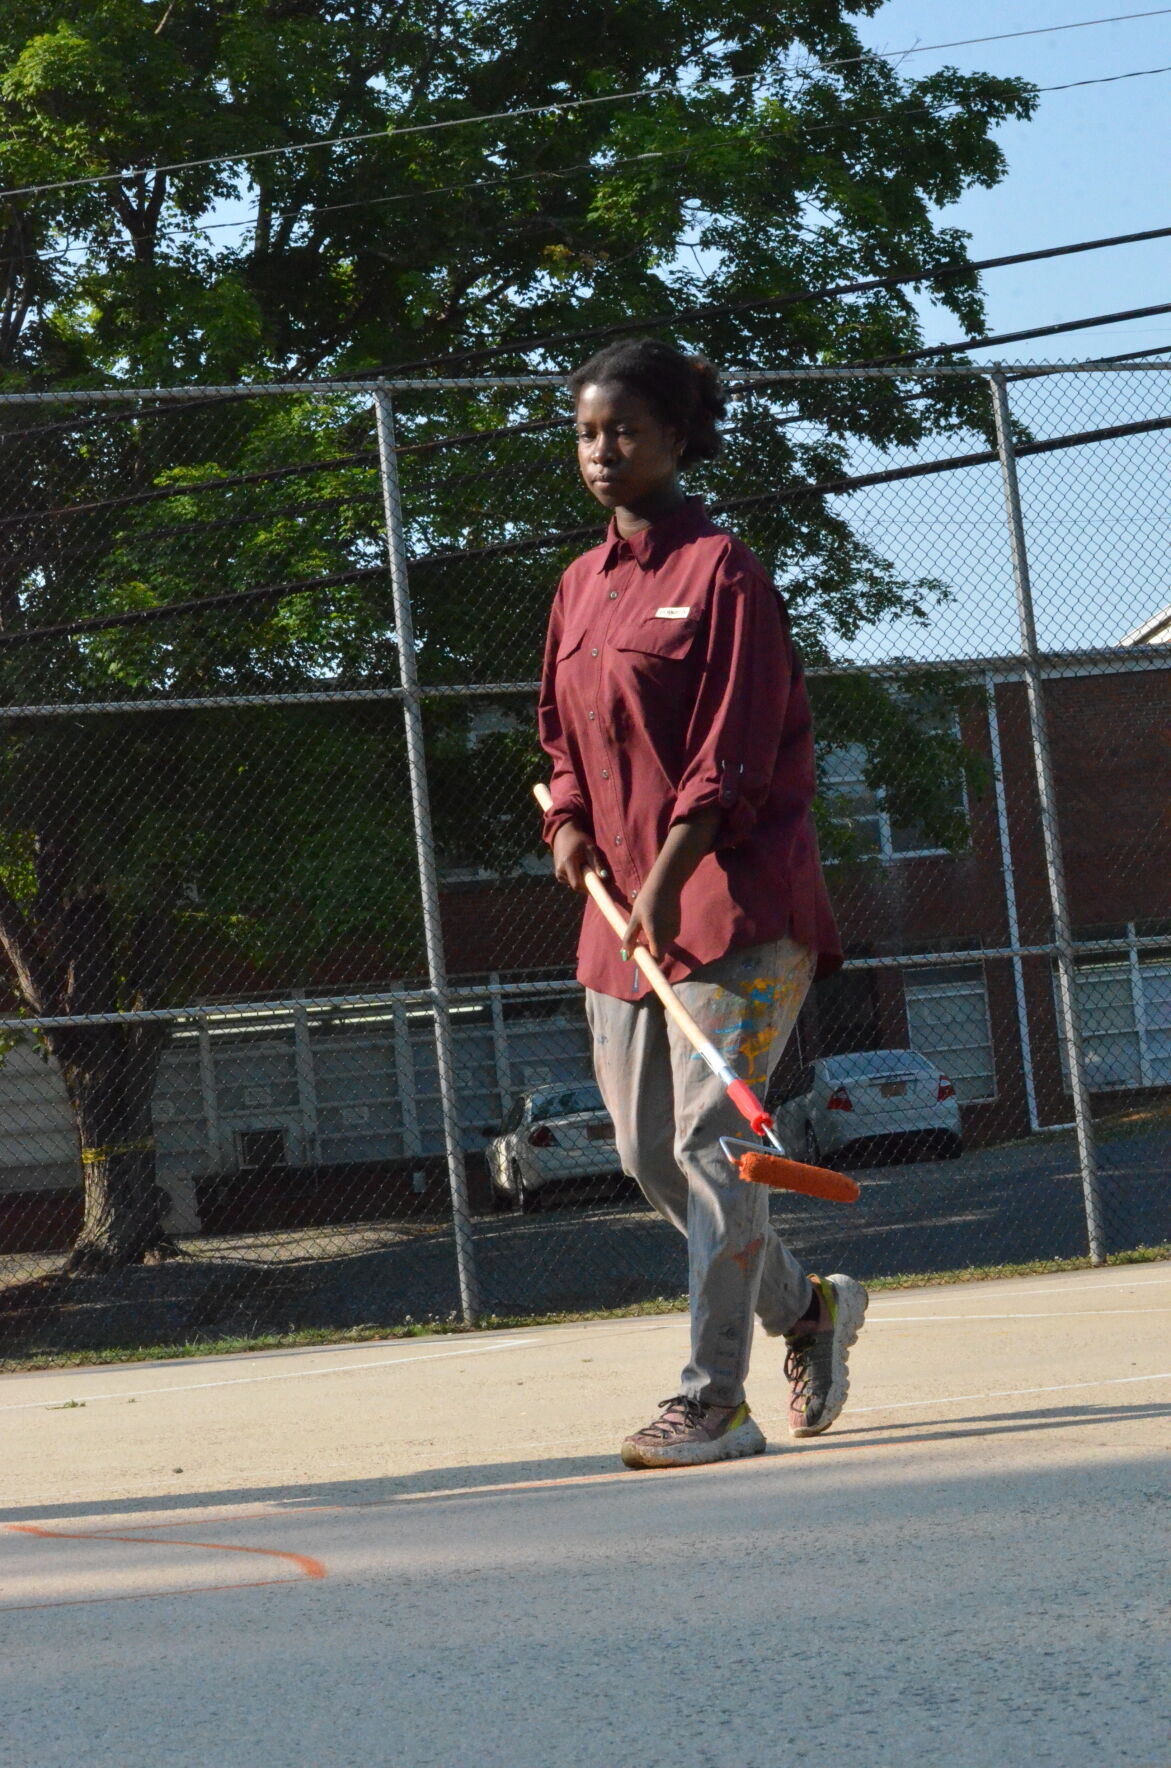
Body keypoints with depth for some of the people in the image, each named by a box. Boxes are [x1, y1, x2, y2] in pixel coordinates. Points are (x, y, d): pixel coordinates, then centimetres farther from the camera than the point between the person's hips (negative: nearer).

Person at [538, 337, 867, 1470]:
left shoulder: (720, 569, -7)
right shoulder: (581, 587, 15)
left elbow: (734, 751, -13)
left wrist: (668, 879, -21)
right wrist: (571, 822, 4)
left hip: (733, 905, -8)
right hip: (621, 913, 8)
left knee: (709, 1142, -11)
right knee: (650, 1157, 9)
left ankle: (714, 1399, -9)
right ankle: (807, 1306, 30)